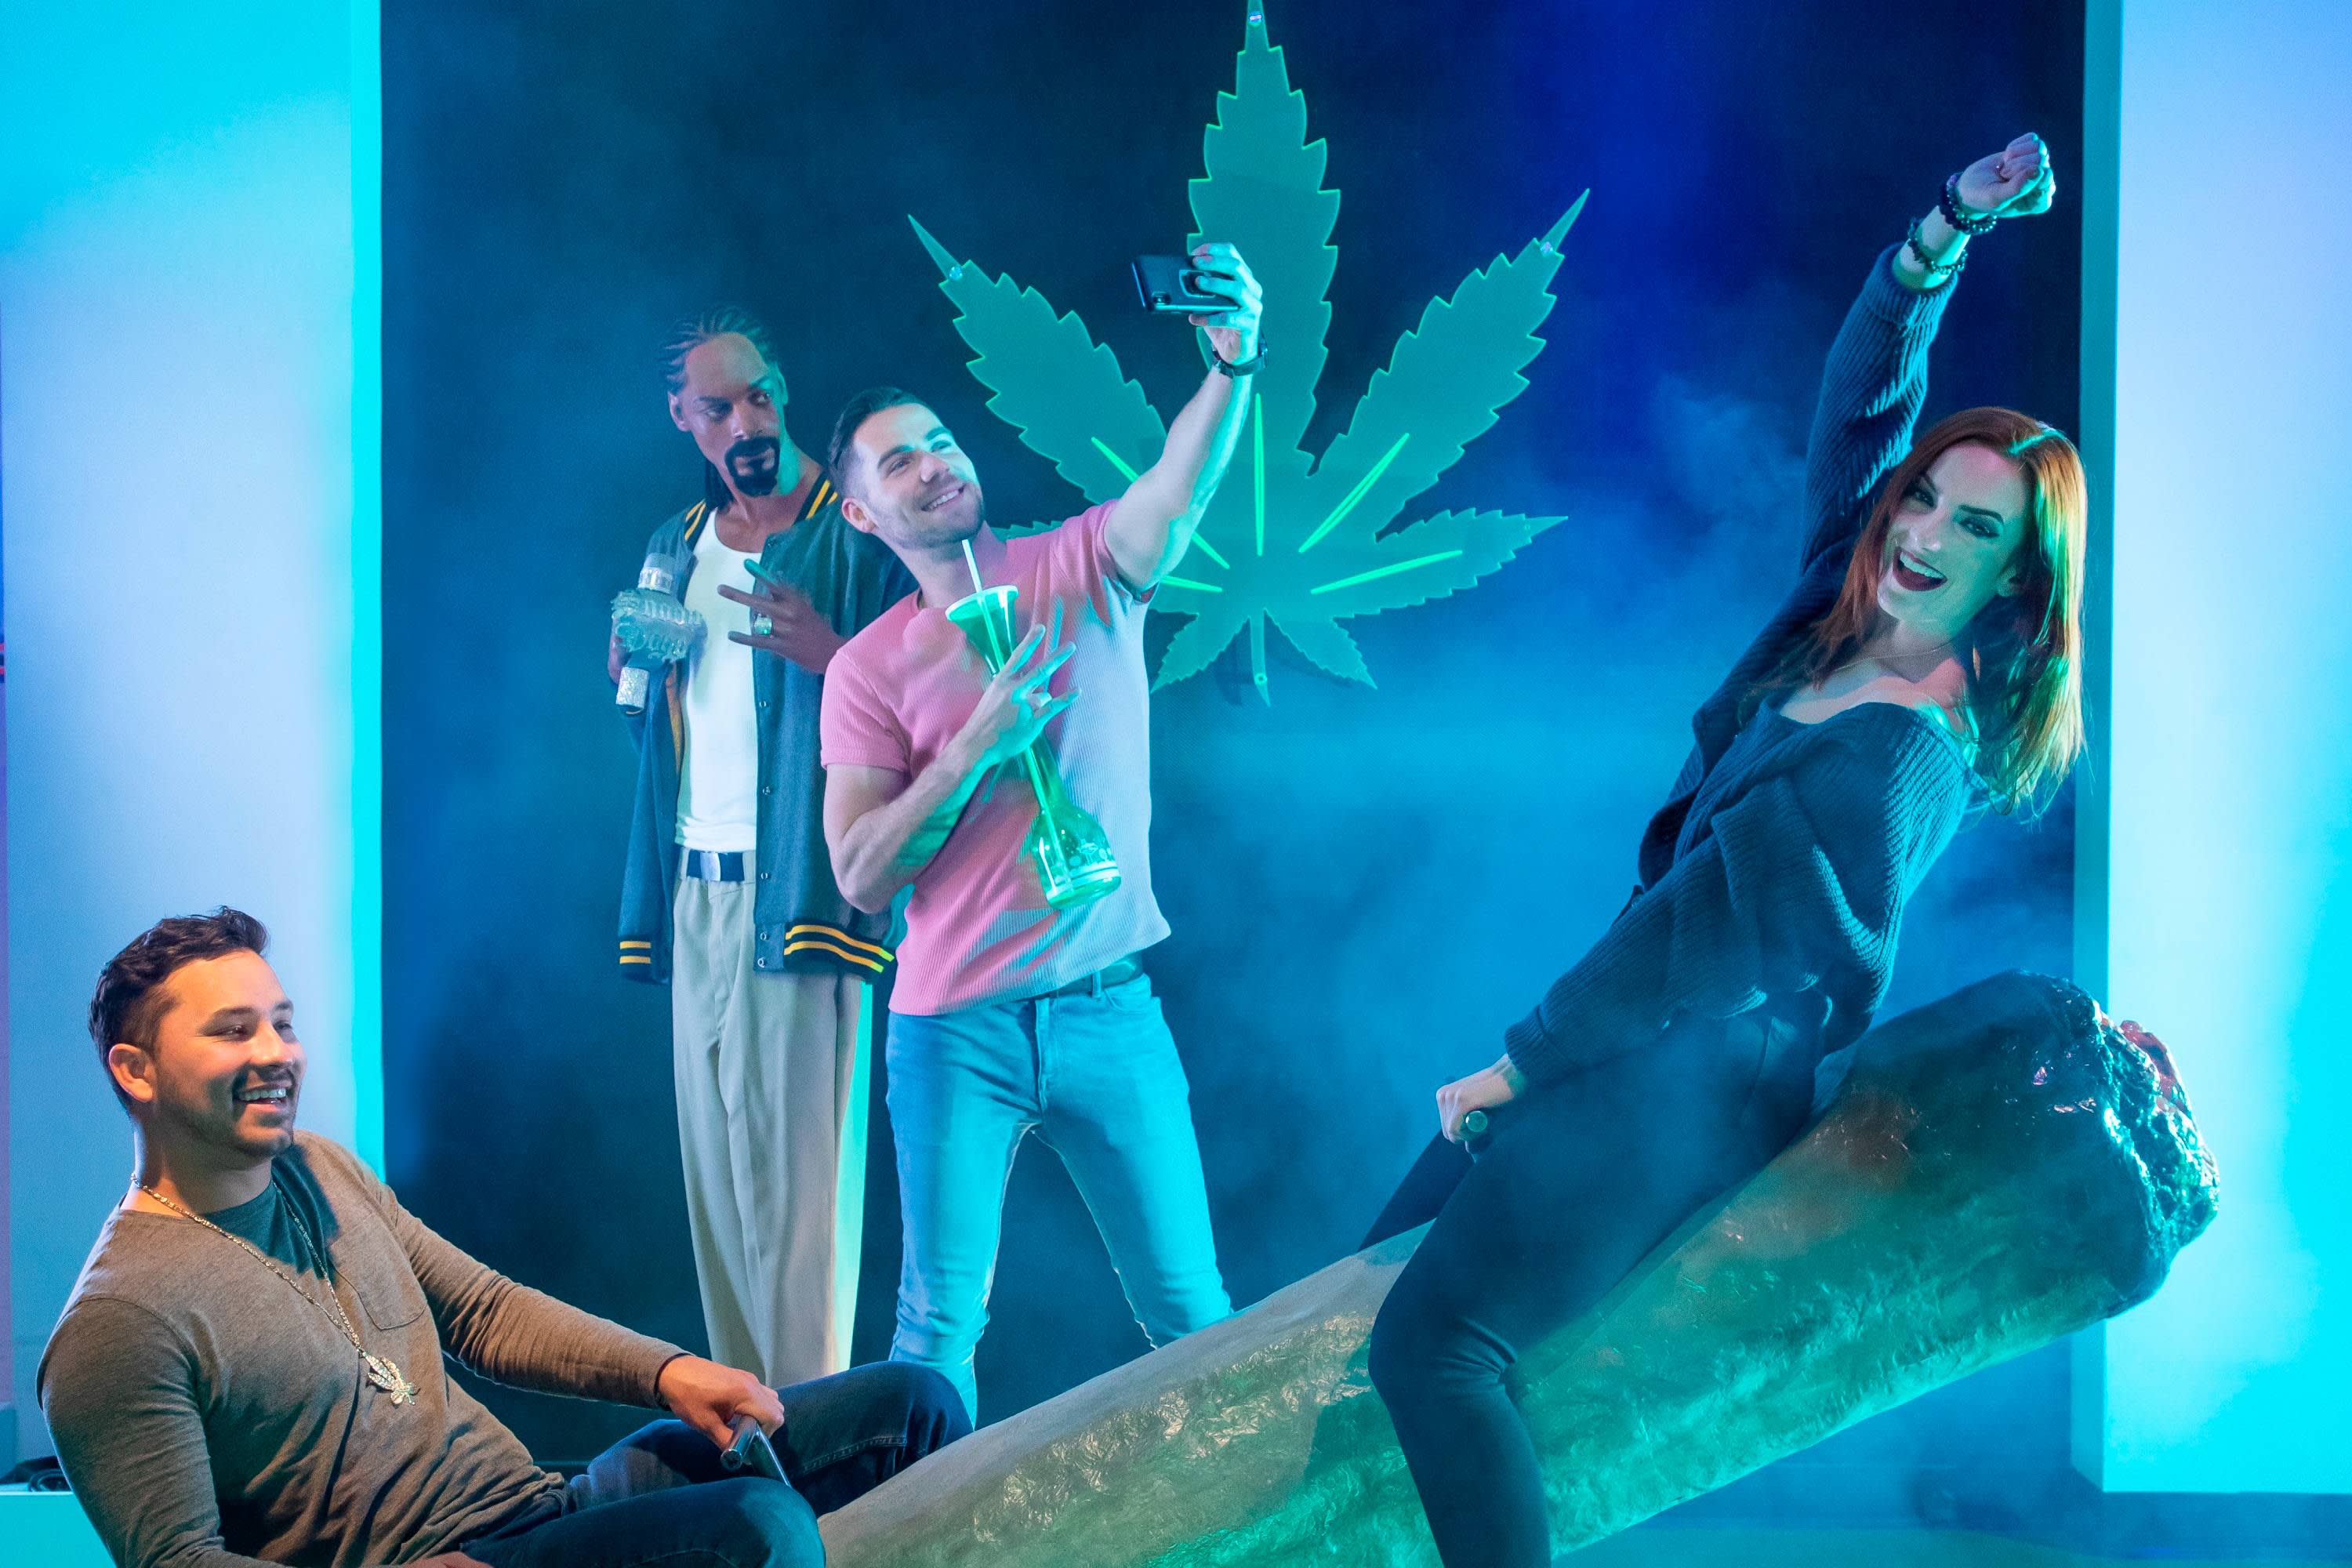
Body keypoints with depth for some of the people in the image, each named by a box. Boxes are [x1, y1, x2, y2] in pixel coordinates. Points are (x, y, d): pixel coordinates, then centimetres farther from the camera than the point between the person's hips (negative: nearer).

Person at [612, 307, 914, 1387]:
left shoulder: (852, 535, -4)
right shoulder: (675, 548, 18)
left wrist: (830, 653, -25)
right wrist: (629, 662, 6)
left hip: (798, 888, -7)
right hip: (693, 894, 7)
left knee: (799, 1175, -9)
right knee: (713, 1173, 7)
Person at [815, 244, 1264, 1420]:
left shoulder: (1084, 572, 2)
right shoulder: (870, 667, 0)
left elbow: (1182, 483, -19)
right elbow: (861, 876, -6)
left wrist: (1234, 360, -38)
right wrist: (981, 741, -17)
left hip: (1109, 1008, 1)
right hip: (956, 1026, 0)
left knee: (1189, 1308, 5)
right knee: (939, 1322, 4)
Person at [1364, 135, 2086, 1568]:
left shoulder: (1899, 753, -19)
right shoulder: (1847, 617, 4)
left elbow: (1698, 933, -19)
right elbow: (1866, 395, 10)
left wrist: (1520, 1066, -13)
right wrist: (1949, 229, -2)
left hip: (1699, 1083, -9)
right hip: (1653, 1042, 9)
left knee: (1431, 1337, -23)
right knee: (1393, 1253, 11)